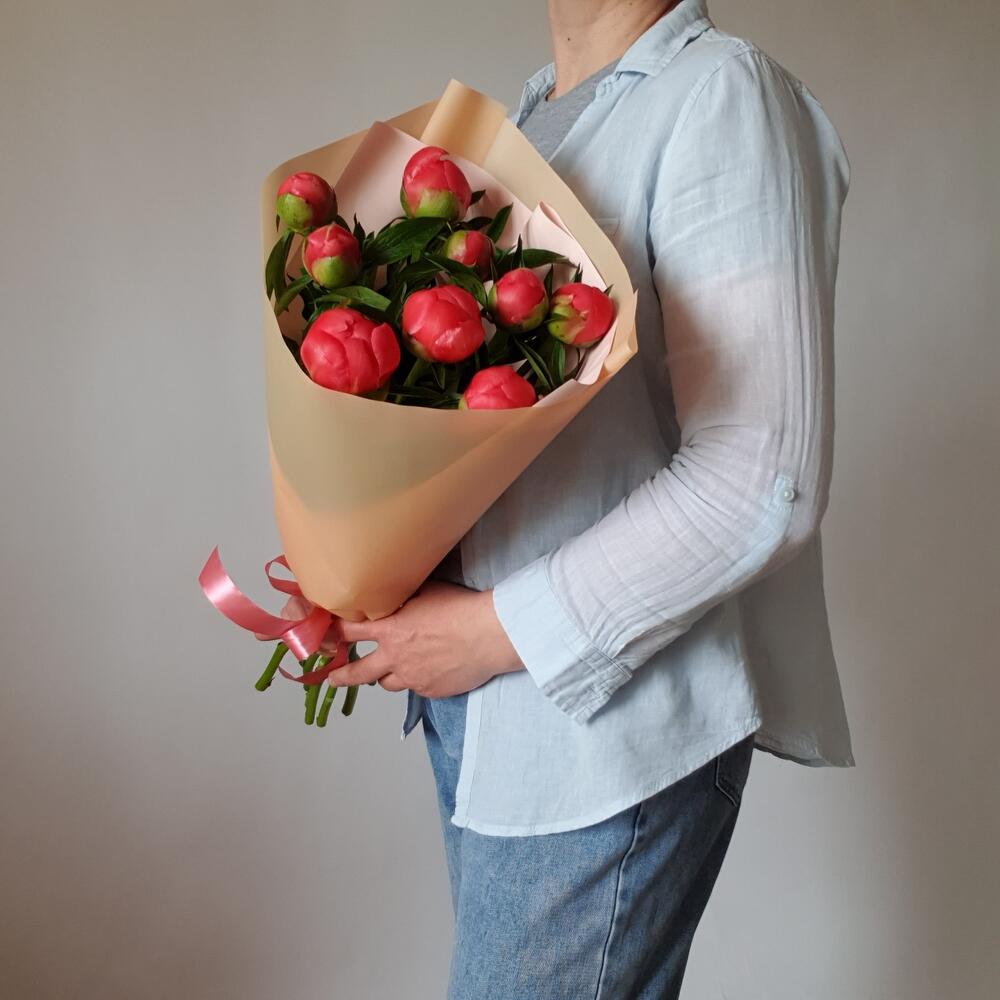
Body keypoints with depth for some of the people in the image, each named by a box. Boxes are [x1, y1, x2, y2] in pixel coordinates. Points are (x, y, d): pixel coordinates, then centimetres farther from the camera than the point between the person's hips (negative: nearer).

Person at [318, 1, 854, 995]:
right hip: (472, 698, 8)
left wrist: (503, 629, -16)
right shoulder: (524, 116, 14)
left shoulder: (723, 98, -12)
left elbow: (760, 483, -21)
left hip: (604, 717, -7)